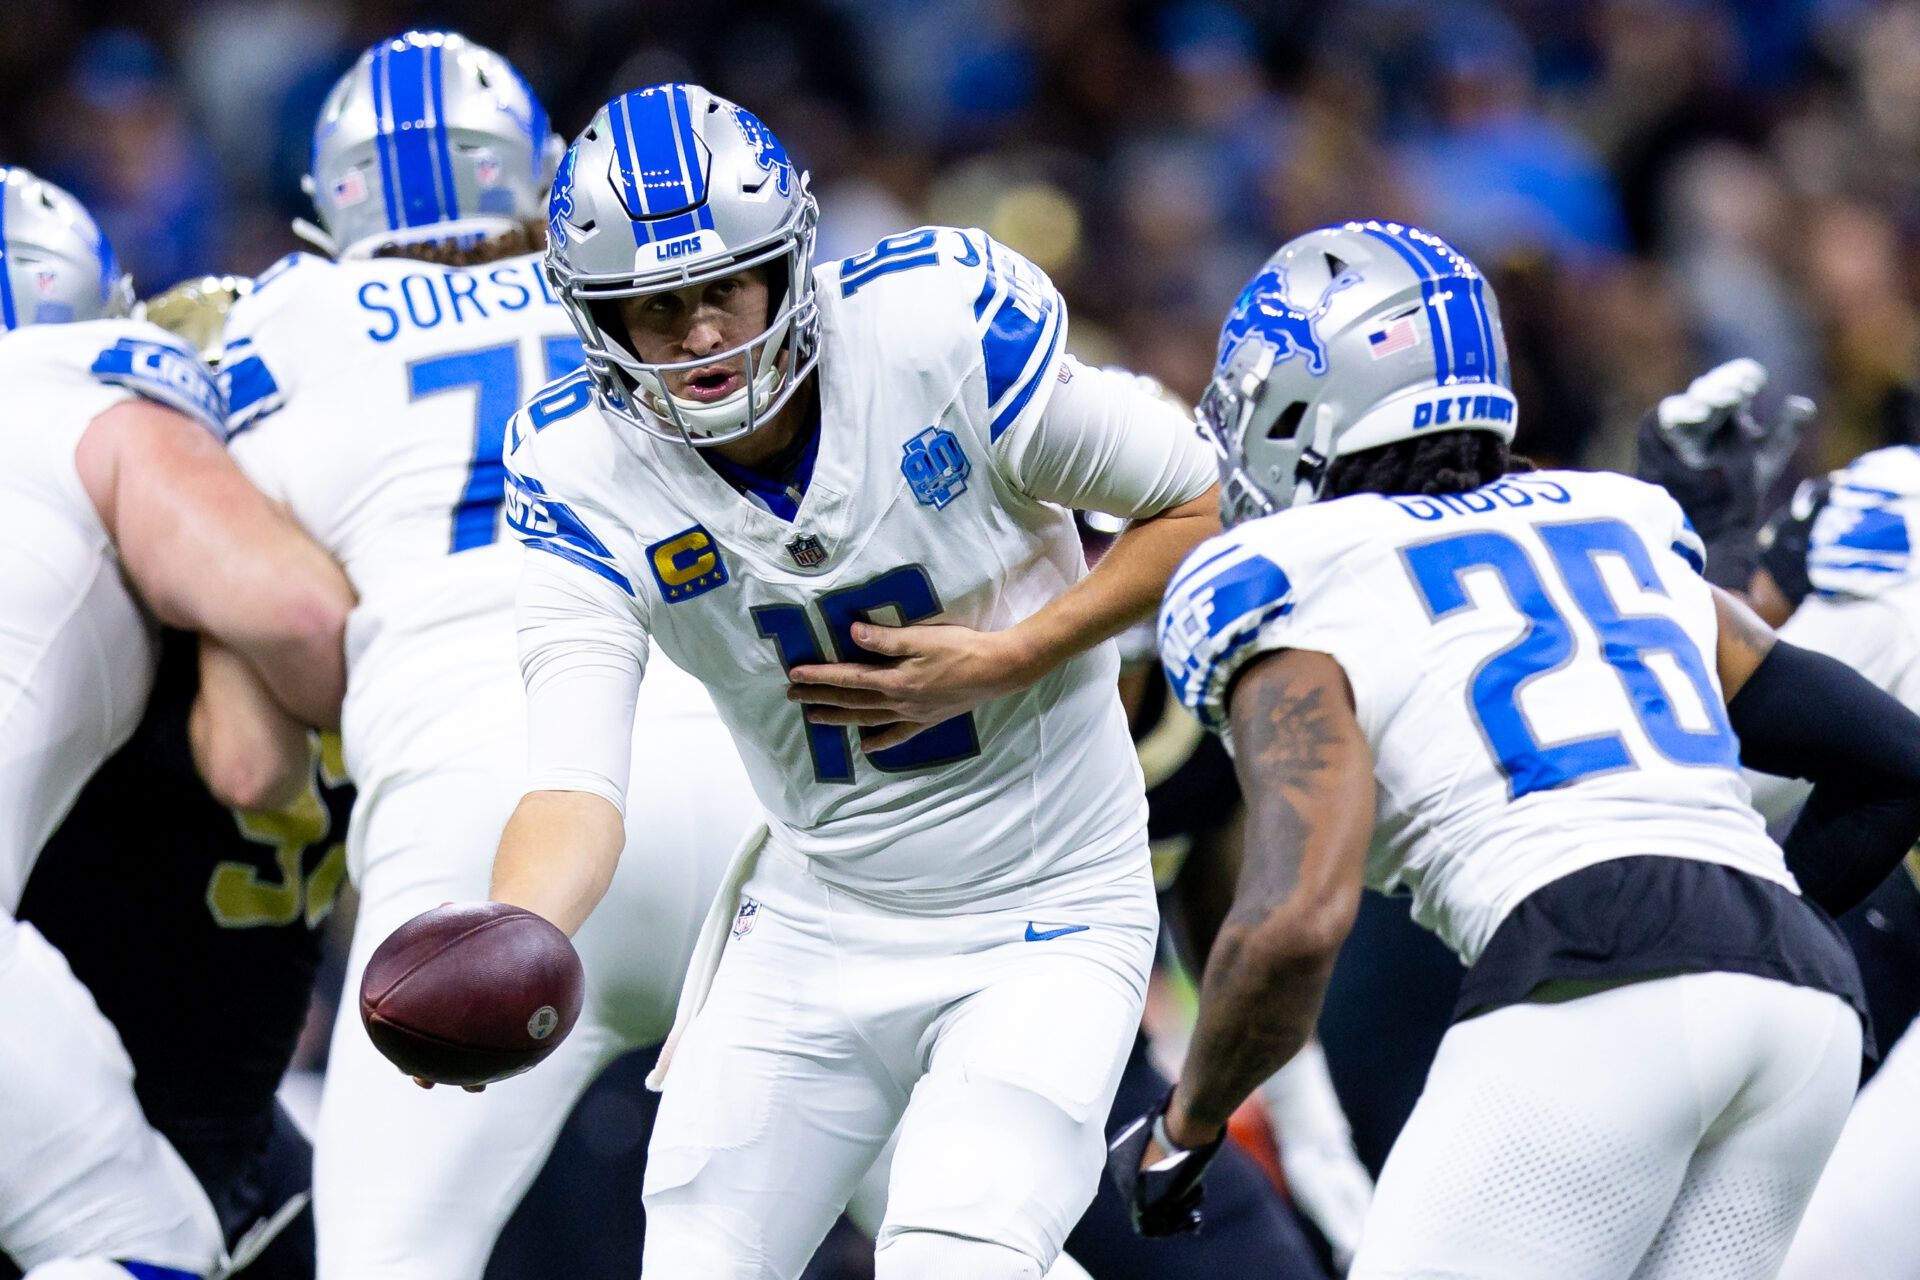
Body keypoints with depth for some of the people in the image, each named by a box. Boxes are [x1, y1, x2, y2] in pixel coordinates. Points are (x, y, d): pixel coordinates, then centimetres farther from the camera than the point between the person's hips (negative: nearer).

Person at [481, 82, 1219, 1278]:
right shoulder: (588, 473, -13)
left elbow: (1202, 505, -9)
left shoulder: (939, 326, -21)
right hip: (816, 919, 4)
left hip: (1046, 920, -4)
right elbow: (577, 785, -23)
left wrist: (1001, 663, -20)